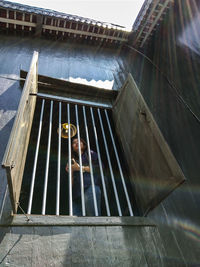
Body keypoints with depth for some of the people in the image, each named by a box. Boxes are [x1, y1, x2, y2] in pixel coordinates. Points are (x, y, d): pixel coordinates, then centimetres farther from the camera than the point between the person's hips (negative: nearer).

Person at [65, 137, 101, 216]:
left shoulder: (90, 153, 18)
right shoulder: (74, 161, 29)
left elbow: (99, 167, 0)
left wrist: (80, 168, 0)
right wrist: (70, 172, 7)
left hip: (90, 186, -4)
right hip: (77, 192, 4)